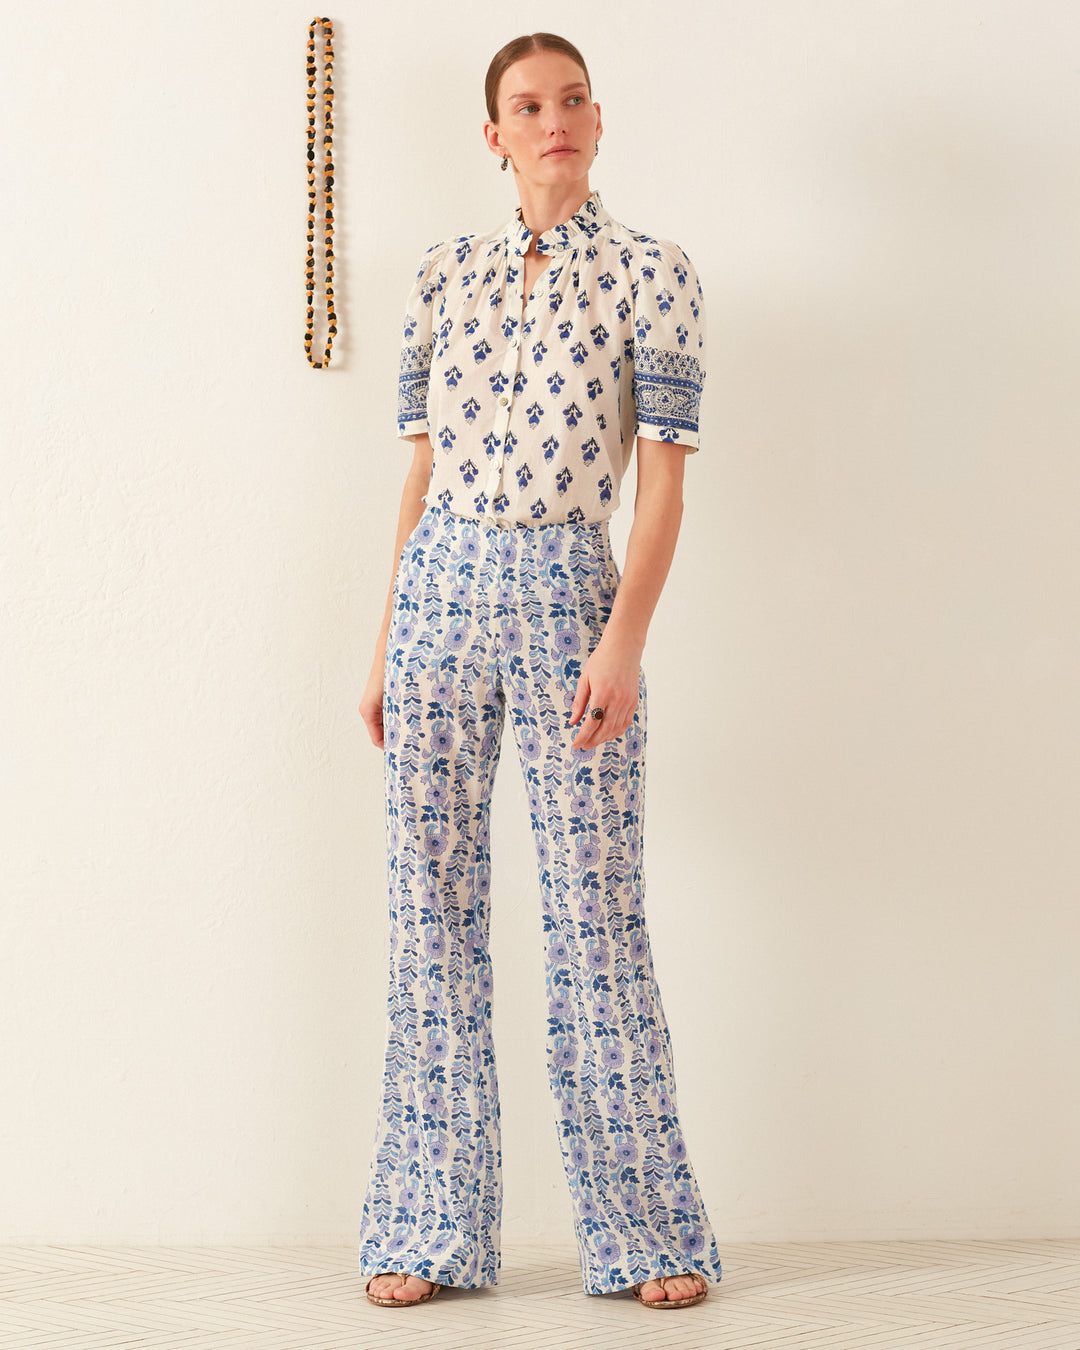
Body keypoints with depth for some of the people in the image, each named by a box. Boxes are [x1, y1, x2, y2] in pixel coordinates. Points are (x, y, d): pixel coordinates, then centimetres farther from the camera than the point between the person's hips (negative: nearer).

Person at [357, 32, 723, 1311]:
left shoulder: (652, 273, 1)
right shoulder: (446, 273, 12)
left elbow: (662, 477, -4)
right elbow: (423, 470, 14)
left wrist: (625, 641, -15)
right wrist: (386, 641, 11)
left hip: (566, 592, -4)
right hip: (437, 591, 4)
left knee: (595, 910, -2)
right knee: (431, 906, 4)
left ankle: (646, 1228, 11)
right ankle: (434, 1228, 13)